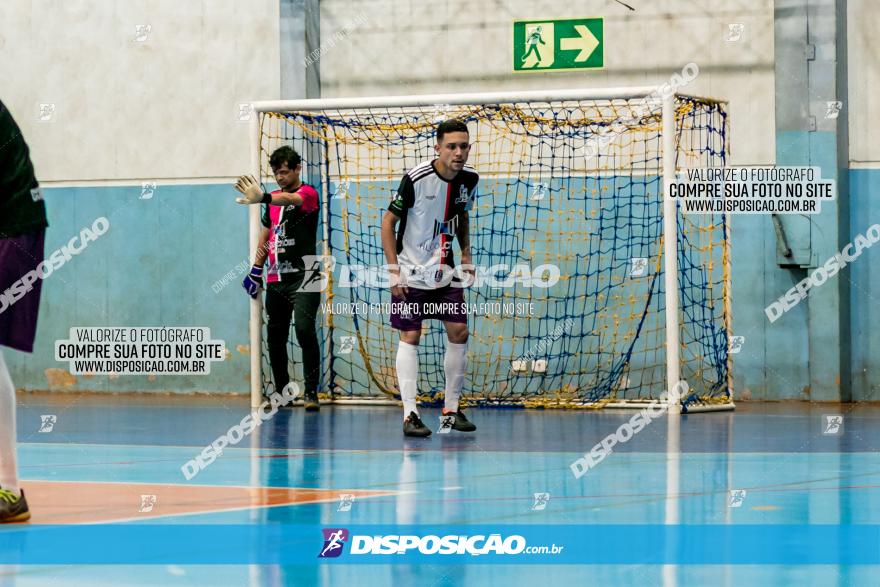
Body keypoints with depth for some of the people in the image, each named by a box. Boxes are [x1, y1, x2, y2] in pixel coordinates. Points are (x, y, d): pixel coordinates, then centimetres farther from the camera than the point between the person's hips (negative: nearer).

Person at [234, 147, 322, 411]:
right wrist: (256, 269, 18)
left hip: (302, 277, -7)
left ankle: (311, 391, -14)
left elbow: (291, 199, -31)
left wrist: (263, 198, -50)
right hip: (276, 280, 7)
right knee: (275, 335, 7)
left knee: (304, 329, -19)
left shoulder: (307, 193, -7)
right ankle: (282, 391, 17)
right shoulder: (274, 198, 15)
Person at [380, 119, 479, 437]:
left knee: (459, 332, 1)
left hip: (445, 272, 5)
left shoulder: (469, 178, -3)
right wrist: (394, 270, -16)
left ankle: (451, 408, 13)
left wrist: (466, 255, 9)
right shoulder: (416, 179, -20)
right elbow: (388, 222, -12)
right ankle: (410, 414, -4)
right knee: (410, 337, -5)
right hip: (411, 273, -5)